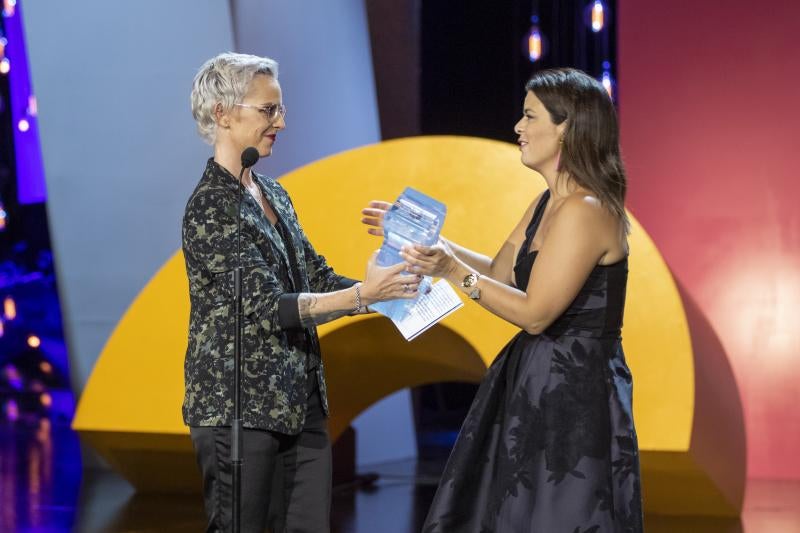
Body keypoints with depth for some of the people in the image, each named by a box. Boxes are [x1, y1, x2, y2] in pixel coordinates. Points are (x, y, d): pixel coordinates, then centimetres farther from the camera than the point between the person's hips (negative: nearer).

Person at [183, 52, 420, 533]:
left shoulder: (273, 195, 12)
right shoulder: (211, 207, -14)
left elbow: (318, 279, 13)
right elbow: (269, 307, -20)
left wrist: (387, 287, -2)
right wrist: (363, 294, -24)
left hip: (300, 403, 8)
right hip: (240, 409, -8)